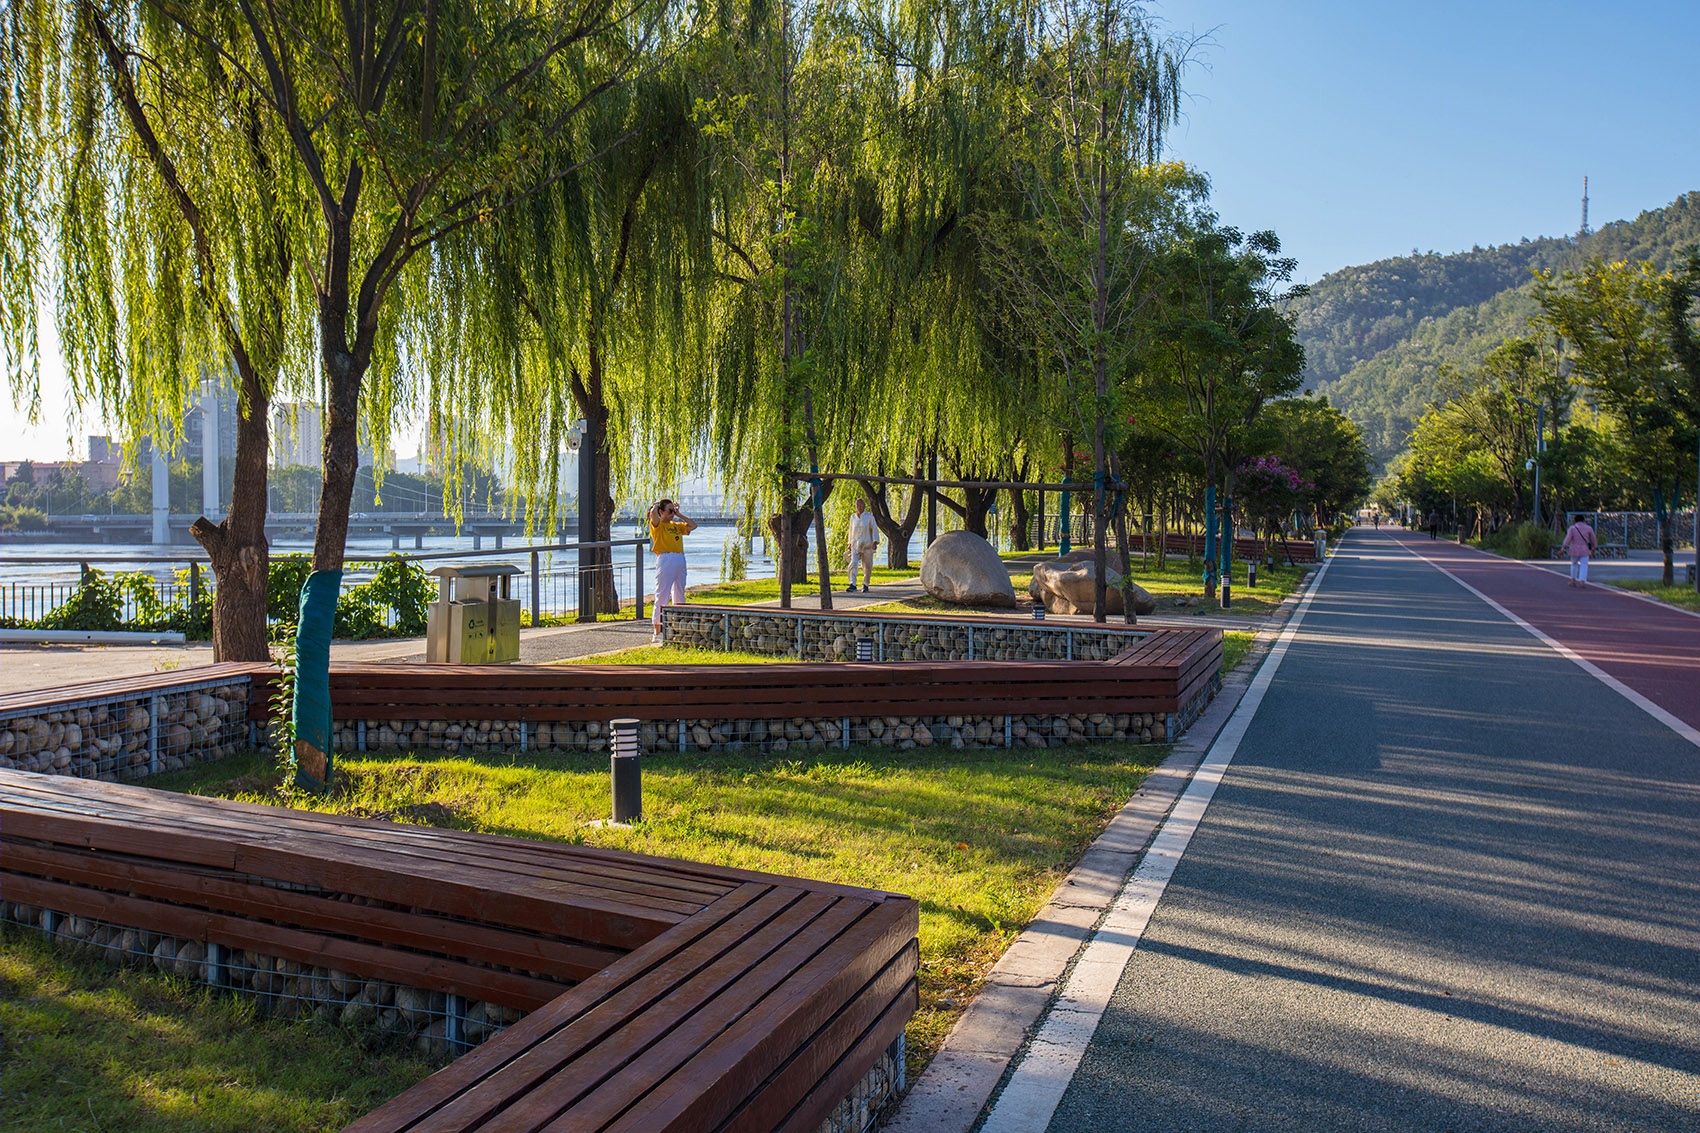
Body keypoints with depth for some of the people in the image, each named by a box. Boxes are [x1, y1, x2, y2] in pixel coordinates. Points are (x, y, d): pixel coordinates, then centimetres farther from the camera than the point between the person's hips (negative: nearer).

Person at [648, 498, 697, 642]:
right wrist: (656, 506, 3)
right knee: (662, 597, -7)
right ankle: (657, 633, -5)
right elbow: (653, 513, -19)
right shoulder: (657, 525, -1)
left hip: (680, 560, 7)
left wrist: (679, 514, 18)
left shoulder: (676, 526, 19)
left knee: (679, 597, 11)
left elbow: (693, 525, 20)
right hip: (665, 559, -7)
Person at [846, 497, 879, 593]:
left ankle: (865, 585, 22)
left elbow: (874, 530, -2)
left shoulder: (869, 516, -2)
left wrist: (875, 542, -13)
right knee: (853, 563, -16)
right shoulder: (853, 517, 9)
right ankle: (852, 585, -22)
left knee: (867, 566, 4)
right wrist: (850, 543, 21)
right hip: (856, 544, 2)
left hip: (867, 544, -2)